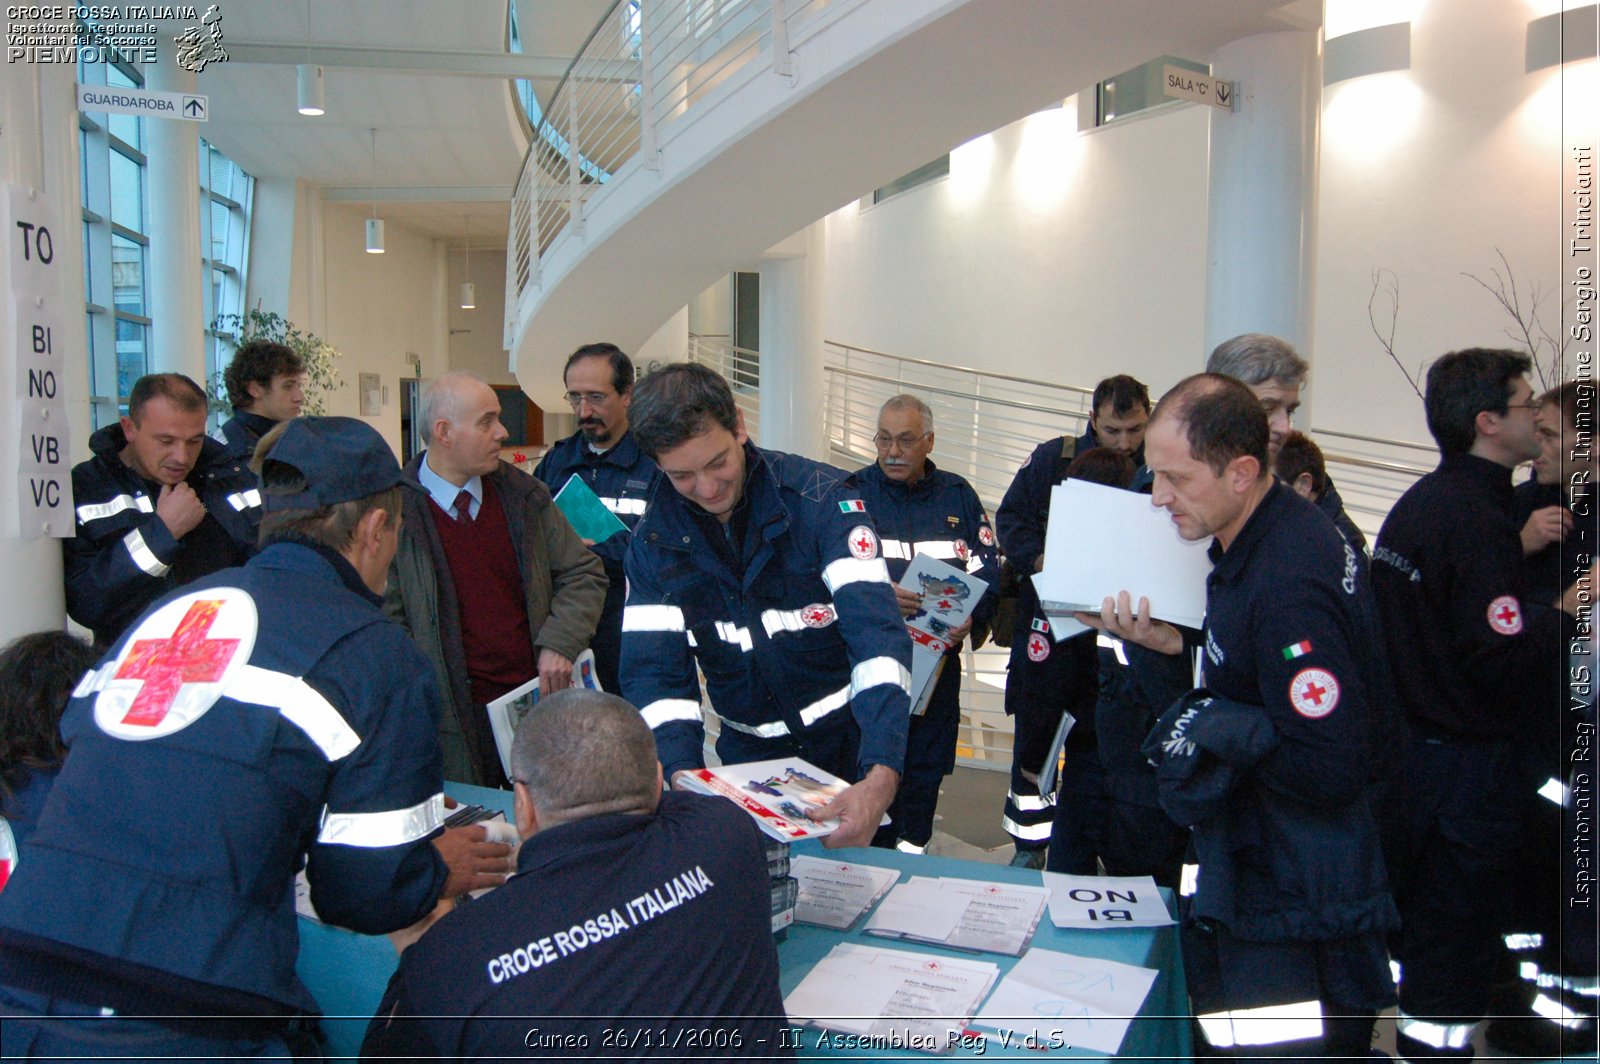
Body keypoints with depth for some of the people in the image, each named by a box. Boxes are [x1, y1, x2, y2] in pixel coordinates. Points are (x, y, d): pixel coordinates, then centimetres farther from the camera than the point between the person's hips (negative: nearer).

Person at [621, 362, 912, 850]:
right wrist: (683, 777, -30)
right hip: (750, 753, 3)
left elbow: (877, 635, -29)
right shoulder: (654, 539, -7)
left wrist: (880, 778, -43)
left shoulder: (823, 499, -20)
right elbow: (653, 672, -11)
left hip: (851, 739, -2)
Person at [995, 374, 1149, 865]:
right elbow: (1010, 520, 2)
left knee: (1097, 746, 10)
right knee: (1034, 737, 8)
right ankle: (1029, 848, 25)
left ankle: (1080, 857, 26)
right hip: (1050, 618, 0)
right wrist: (1041, 561, -16)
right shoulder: (1053, 459, -3)